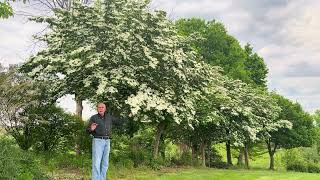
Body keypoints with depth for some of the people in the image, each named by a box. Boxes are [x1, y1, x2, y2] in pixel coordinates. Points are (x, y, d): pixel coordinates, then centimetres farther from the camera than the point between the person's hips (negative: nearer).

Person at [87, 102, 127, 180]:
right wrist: (91, 129, -28)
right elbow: (88, 130, -5)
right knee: (96, 163, -11)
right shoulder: (93, 118, -2)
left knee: (105, 163, 7)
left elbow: (119, 121, 19)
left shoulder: (109, 117, 11)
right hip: (97, 141, -5)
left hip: (107, 141, 5)